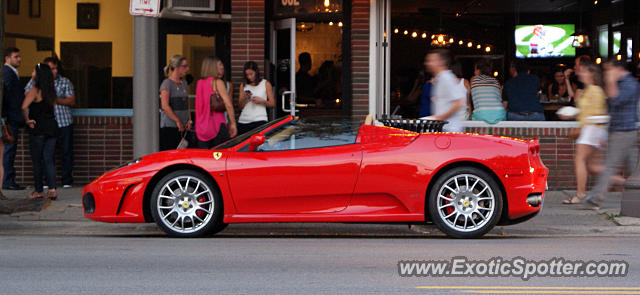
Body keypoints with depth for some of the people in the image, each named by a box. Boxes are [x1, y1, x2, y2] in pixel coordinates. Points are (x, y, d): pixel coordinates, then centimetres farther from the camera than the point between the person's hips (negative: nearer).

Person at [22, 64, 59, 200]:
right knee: (49, 159, 6)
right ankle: (52, 189, -6)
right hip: (52, 126, 6)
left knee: (37, 161, 5)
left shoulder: (35, 90, -11)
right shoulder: (51, 91, 11)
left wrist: (27, 120, -11)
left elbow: (24, 107, -24)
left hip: (38, 128, -6)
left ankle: (39, 191, 10)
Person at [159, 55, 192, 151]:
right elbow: (165, 106, -16)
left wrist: (189, 120, 5)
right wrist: (178, 121, -16)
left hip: (182, 128, 7)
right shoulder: (167, 83, -8)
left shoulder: (184, 83, 16)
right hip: (169, 127, -7)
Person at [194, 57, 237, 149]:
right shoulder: (217, 82, -8)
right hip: (217, 124, -6)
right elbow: (228, 104, -13)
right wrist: (232, 123, -8)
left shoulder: (199, 83, 11)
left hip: (201, 126, 6)